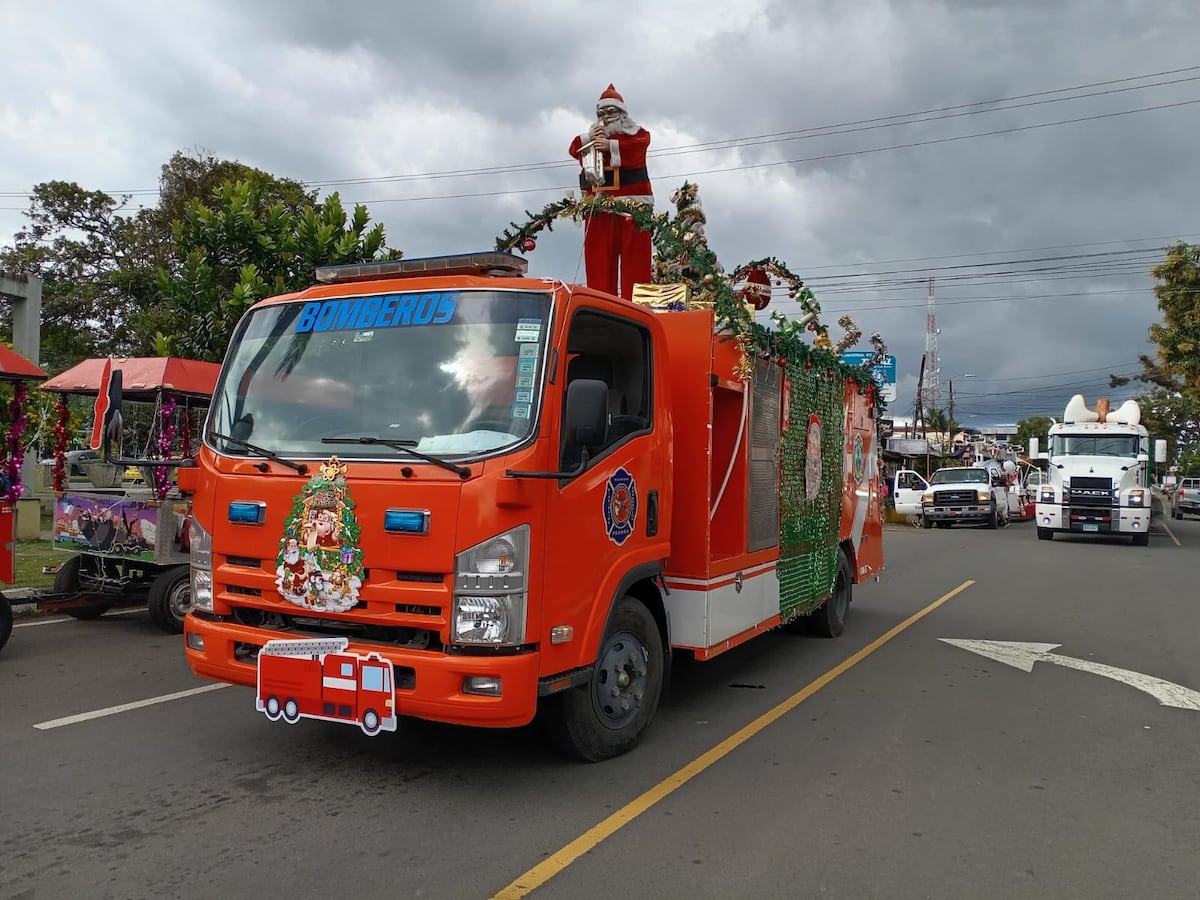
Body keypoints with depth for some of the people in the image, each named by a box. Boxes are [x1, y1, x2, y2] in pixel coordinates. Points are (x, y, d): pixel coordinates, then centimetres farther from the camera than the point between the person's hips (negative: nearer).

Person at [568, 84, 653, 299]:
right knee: (599, 256, -3)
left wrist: (611, 146, -24)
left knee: (634, 255, -8)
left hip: (632, 202, -3)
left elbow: (639, 144, -11)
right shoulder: (591, 137, 24)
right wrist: (589, 138, -13)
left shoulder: (636, 133, 13)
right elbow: (574, 149, 6)